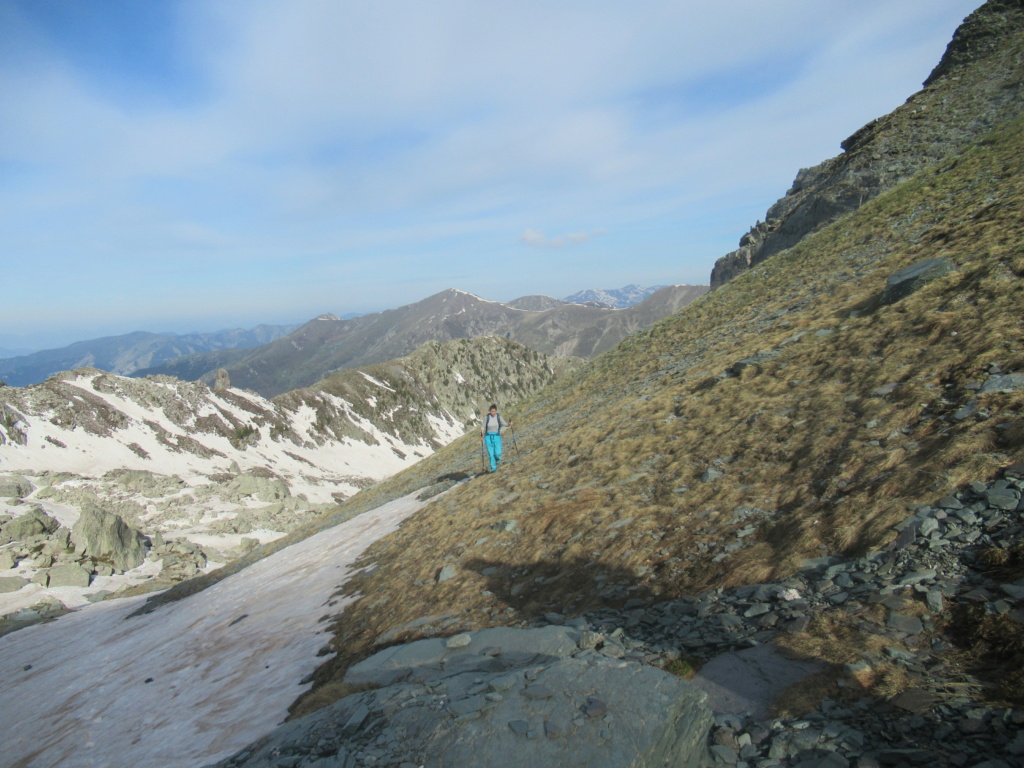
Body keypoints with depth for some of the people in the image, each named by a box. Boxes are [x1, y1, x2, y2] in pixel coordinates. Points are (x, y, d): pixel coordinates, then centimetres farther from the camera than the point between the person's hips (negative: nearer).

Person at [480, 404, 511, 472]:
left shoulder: (498, 416, -6)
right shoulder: (486, 417, -10)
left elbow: (504, 423, 0)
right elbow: (483, 426, -2)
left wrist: (509, 424, -21)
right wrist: (481, 434, -16)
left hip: (497, 436, 1)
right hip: (488, 436, -1)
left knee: (497, 453, -9)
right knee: (490, 453, -3)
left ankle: (497, 459, 27)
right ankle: (493, 468, 11)